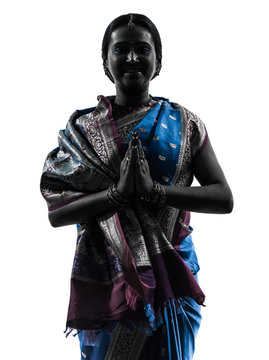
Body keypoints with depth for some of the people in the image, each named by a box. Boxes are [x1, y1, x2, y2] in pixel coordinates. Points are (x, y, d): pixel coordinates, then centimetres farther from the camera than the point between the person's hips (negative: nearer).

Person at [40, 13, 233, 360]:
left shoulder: (183, 123, -2)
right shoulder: (82, 128, -1)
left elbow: (223, 198, -7)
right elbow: (55, 213, -7)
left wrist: (153, 189, -21)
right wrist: (118, 192, -22)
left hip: (169, 277, 0)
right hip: (103, 280, 0)